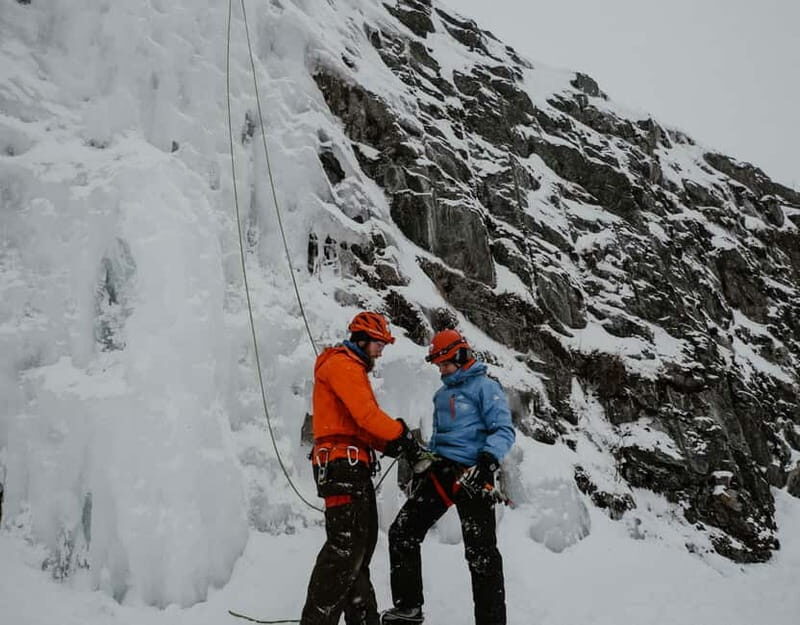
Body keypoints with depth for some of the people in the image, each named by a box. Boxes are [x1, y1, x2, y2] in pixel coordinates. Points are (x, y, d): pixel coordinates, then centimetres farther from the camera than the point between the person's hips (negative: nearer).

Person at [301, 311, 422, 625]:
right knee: (346, 546, -14)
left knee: (362, 544, 13)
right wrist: (402, 436, -9)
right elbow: (366, 413, -18)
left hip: (355, 467, 11)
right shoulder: (343, 364, -6)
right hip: (343, 462, -11)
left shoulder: (353, 369, 26)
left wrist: (392, 445, 6)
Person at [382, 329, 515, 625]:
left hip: (471, 475, -8)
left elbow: (504, 430, -11)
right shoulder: (442, 394, 21)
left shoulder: (485, 387, -3)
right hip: (440, 470, 8)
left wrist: (488, 460, -27)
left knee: (480, 553, -7)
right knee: (402, 533, 3)